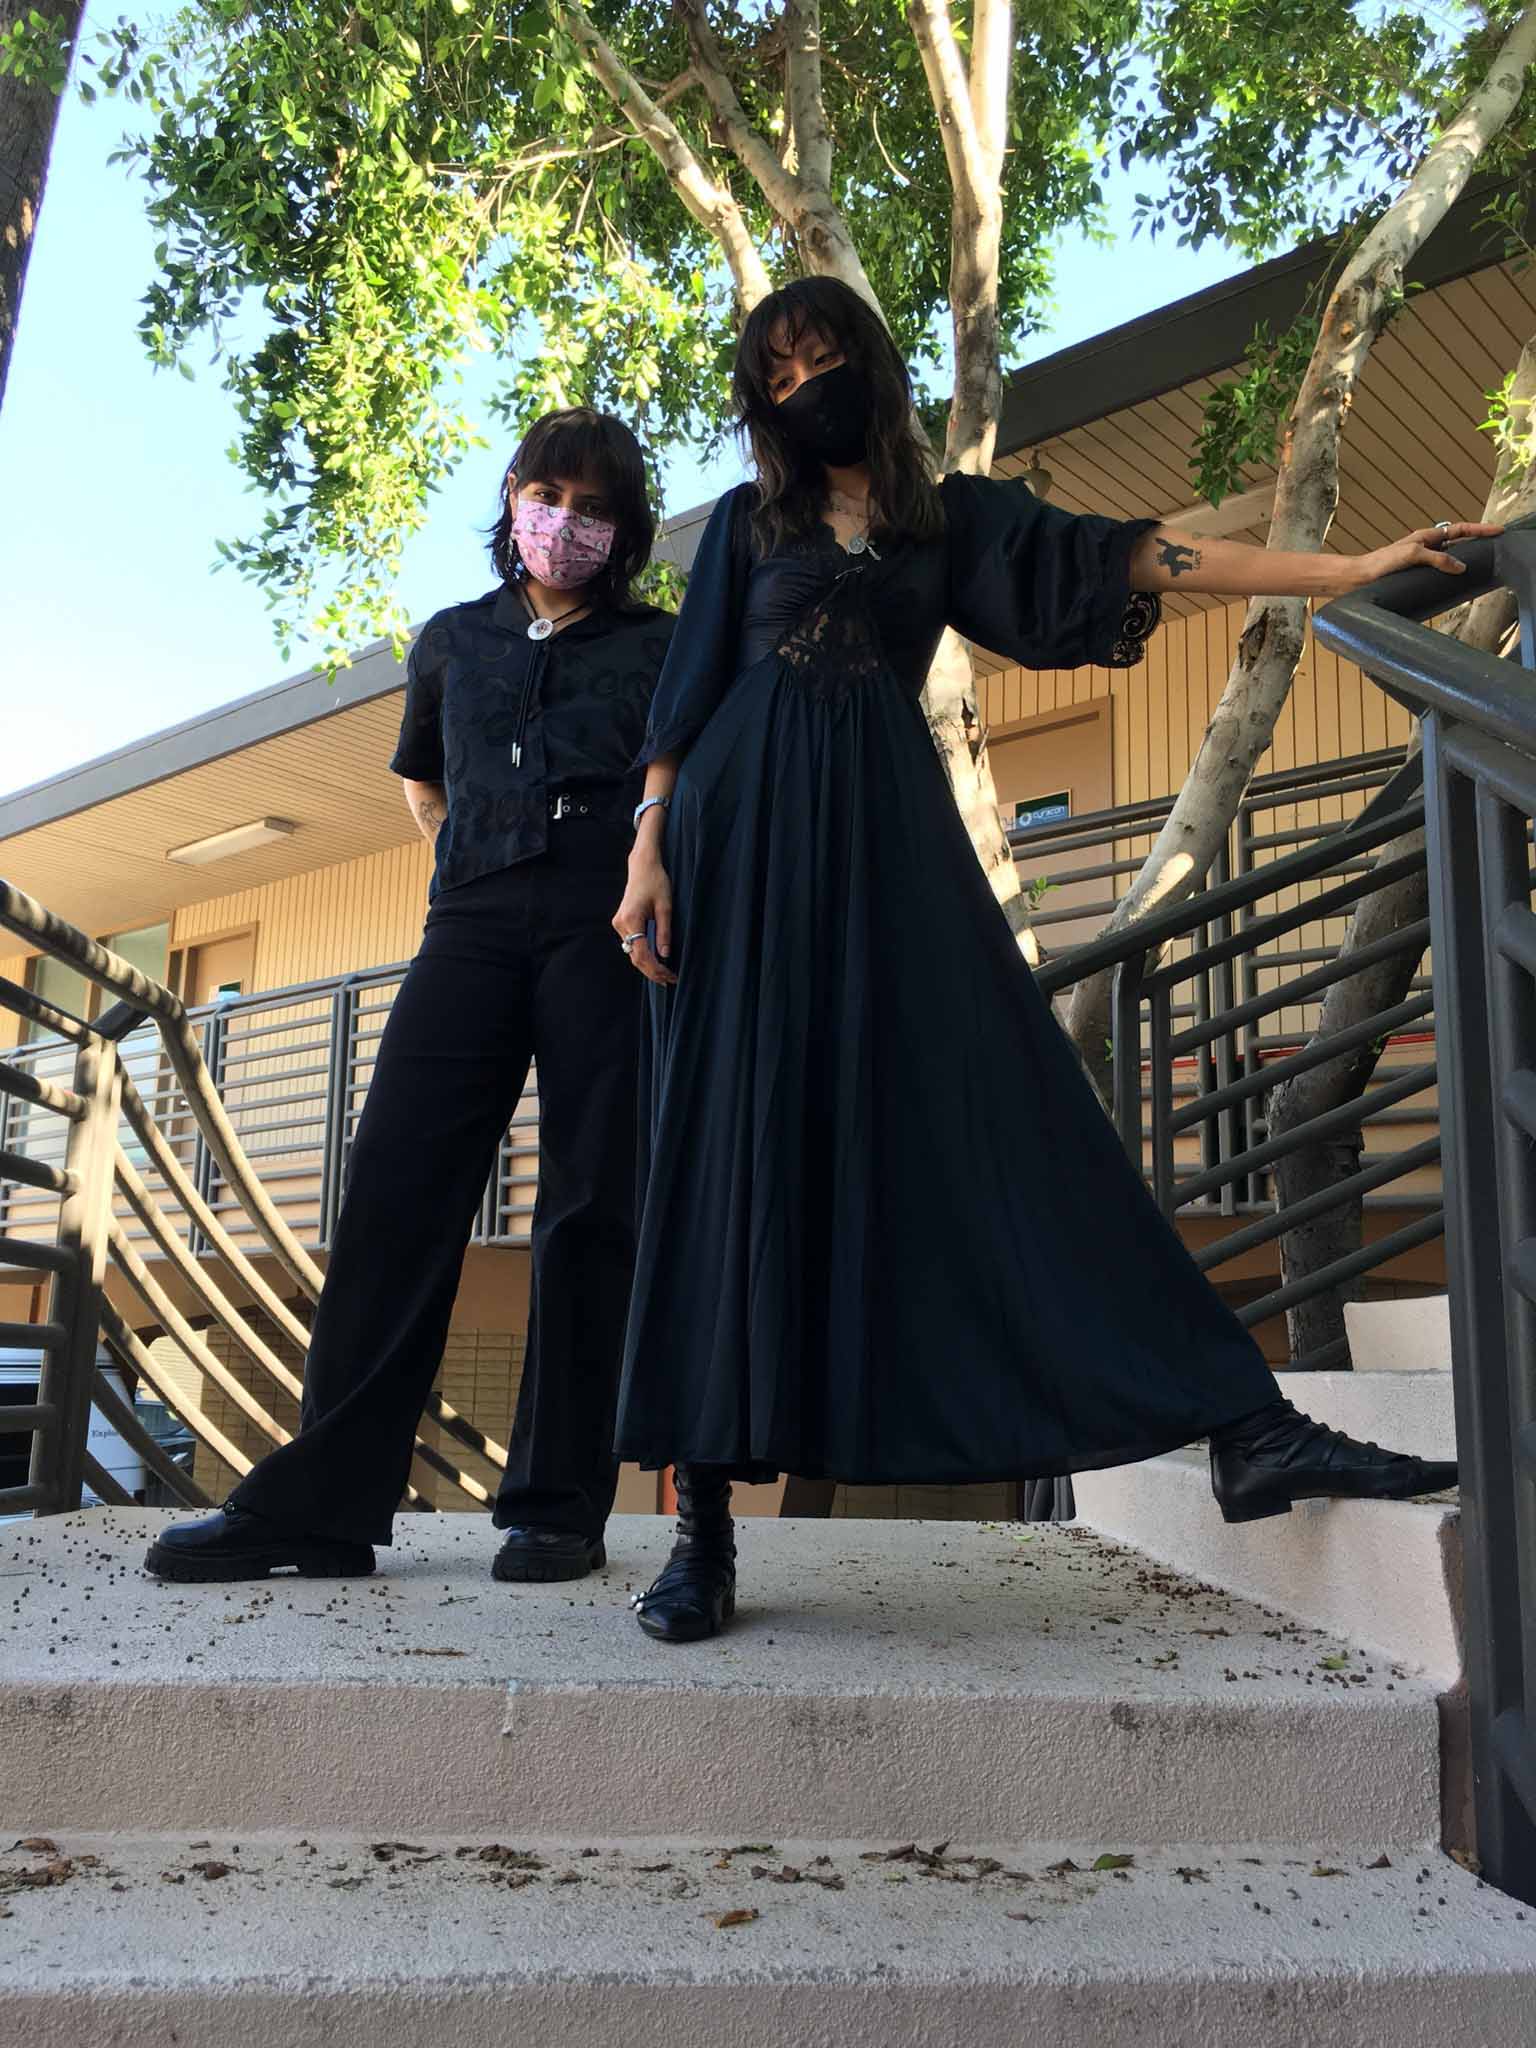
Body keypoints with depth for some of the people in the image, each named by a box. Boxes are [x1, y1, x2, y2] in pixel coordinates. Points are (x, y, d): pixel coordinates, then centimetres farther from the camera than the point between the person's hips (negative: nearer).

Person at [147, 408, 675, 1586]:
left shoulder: (657, 648, 12)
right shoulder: (454, 642, 22)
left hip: (607, 927, -3)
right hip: (474, 927, 3)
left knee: (591, 1203, -5)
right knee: (398, 1185, -7)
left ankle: (560, 1506, 1)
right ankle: (322, 1501, -4)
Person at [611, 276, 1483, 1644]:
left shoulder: (951, 515, 18)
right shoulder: (748, 521, 16)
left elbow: (1127, 556, 11)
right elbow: (685, 697, 9)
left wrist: (1351, 570, 5)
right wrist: (648, 854, -6)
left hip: (890, 842, 1)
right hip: (743, 842, -1)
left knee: (1002, 1120, -9)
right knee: (730, 1156, -8)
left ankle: (1246, 1429, -12)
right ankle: (705, 1526, -6)